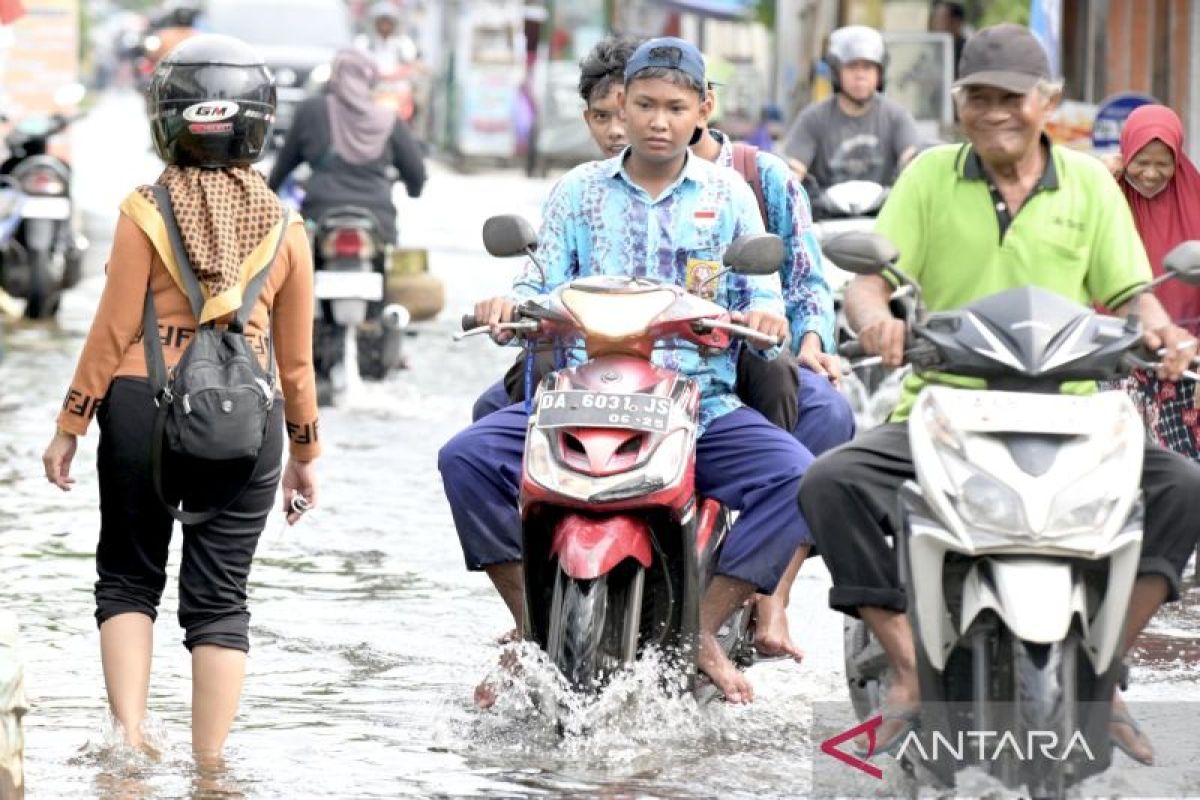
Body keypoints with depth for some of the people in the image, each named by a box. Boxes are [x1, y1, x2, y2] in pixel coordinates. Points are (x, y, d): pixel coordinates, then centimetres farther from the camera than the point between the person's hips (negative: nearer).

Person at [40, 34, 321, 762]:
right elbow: (296, 354, 7)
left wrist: (71, 425, 3)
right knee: (220, 601, 7)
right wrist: (306, 450, 17)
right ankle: (209, 775, 5)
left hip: (143, 406, -1)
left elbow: (114, 330, -5)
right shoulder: (285, 226, 2)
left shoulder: (147, 212, -5)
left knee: (129, 579, 14)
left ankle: (130, 739, -2)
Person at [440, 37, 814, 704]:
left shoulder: (729, 193, 11)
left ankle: (704, 629, -16)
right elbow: (544, 287, 7)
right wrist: (510, 305, -16)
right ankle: (531, 623, -13)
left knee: (796, 477, -28)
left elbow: (761, 294, 6)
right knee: (467, 458, -23)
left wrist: (765, 314, -18)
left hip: (702, 404, -1)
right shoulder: (578, 190, 13)